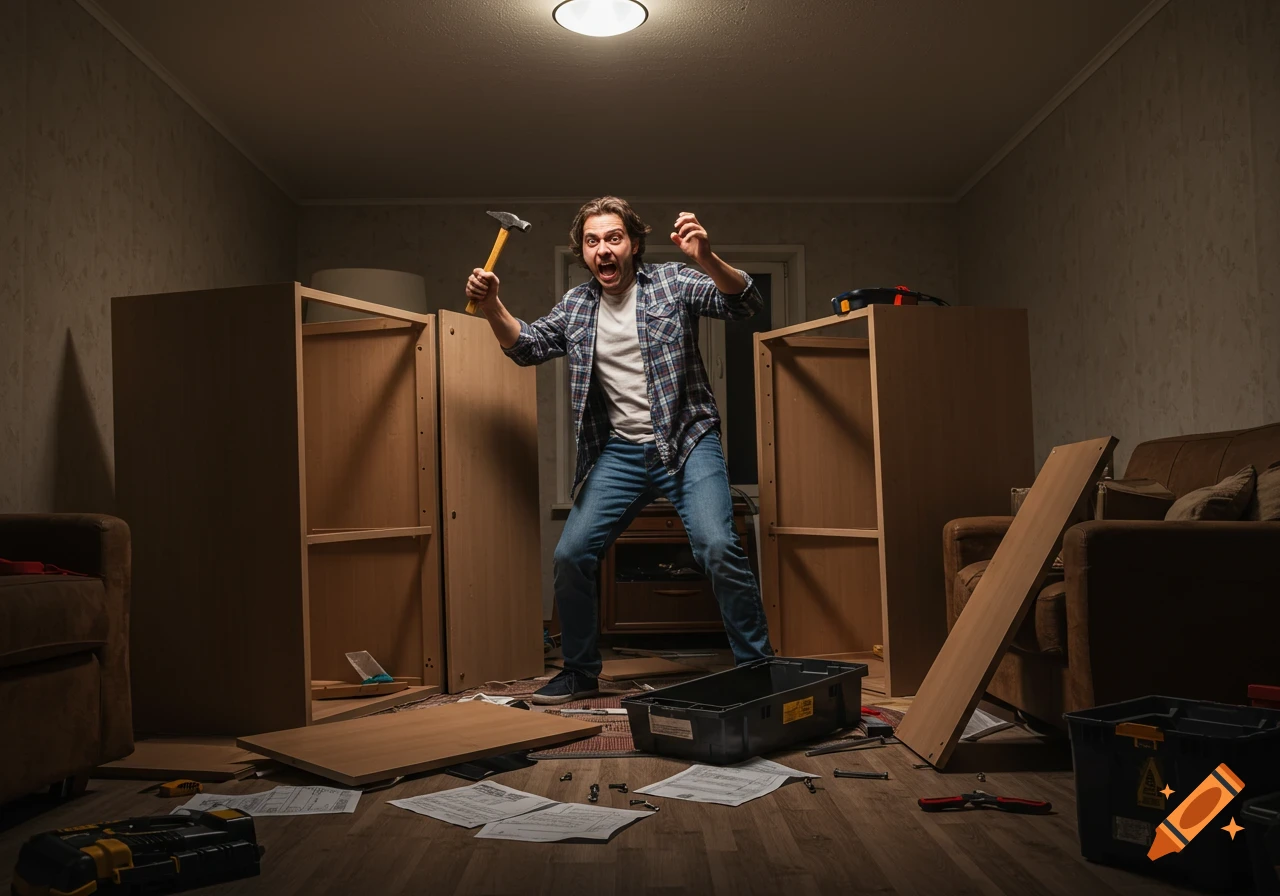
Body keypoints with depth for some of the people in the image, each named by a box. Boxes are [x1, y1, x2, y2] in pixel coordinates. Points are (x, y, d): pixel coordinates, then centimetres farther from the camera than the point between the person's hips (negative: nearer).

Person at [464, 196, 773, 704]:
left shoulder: (672, 283, -1)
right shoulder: (576, 306, 12)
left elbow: (744, 304, -12)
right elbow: (526, 347, 17)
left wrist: (706, 260, -31)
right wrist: (491, 306, -1)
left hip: (686, 440, -4)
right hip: (618, 451, 4)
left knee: (717, 548, -21)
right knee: (570, 556, -1)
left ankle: (756, 667, -4)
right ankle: (581, 672, 18)